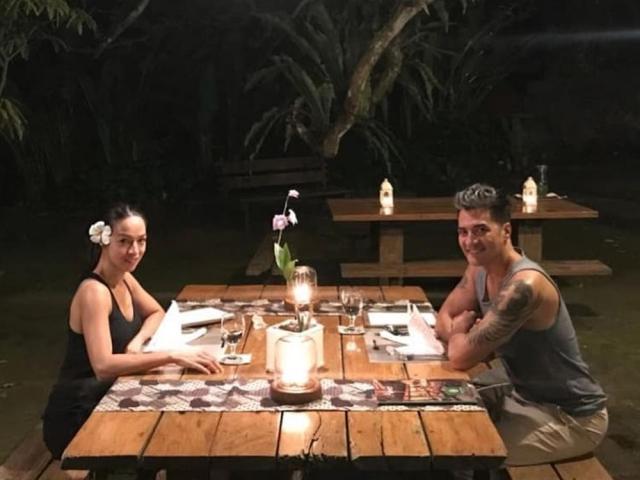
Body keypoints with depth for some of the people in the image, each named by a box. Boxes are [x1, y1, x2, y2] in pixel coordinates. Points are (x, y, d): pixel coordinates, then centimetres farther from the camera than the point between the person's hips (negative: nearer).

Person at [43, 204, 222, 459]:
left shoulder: (124, 278, 3)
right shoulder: (94, 292, -23)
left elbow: (157, 313, 15)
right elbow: (103, 366, -34)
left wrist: (138, 340, -6)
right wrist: (173, 356, -38)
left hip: (106, 399, 8)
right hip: (76, 420, -8)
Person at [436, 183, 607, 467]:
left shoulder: (524, 285, -32)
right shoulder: (479, 268, -4)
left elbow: (461, 358, -31)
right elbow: (445, 316, 8)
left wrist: (459, 331, -8)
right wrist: (463, 335, -15)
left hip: (570, 416, -8)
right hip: (523, 389, 8)